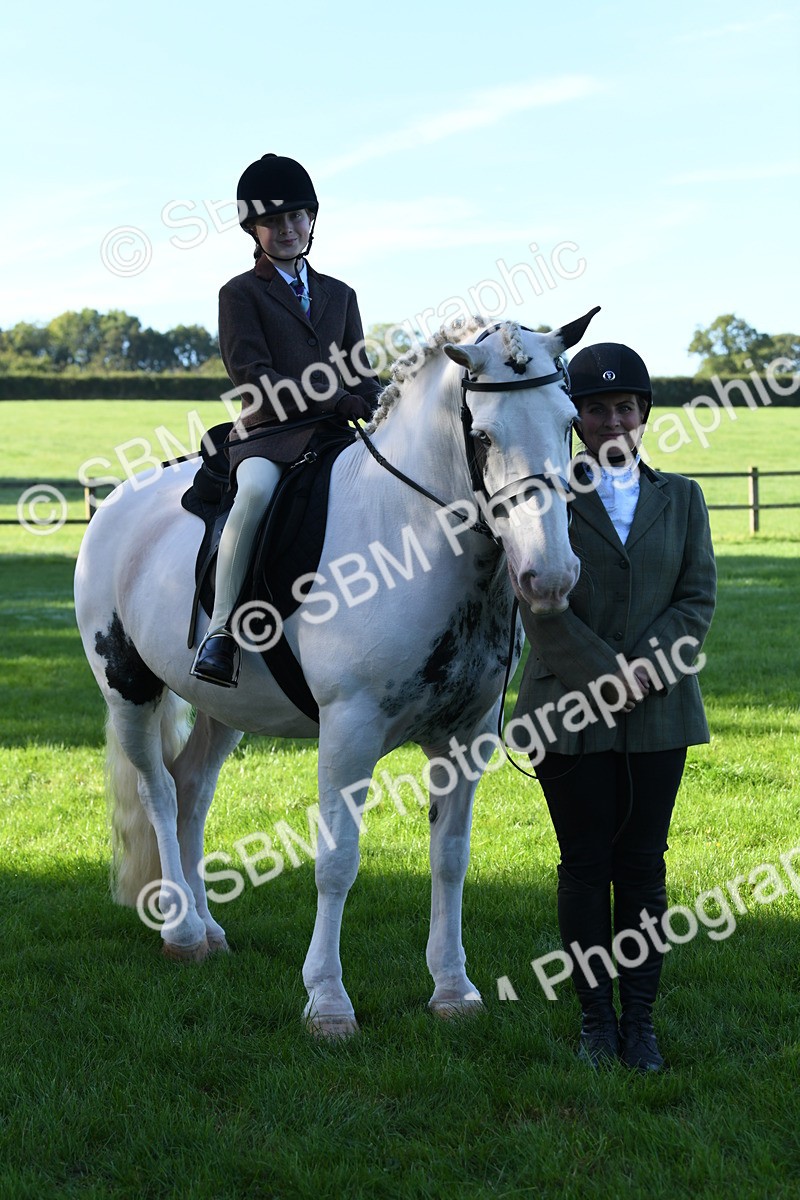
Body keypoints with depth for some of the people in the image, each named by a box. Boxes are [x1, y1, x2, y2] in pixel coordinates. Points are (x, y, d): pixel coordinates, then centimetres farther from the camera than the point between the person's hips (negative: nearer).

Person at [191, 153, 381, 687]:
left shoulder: (340, 295, 23)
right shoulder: (241, 293, 8)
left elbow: (362, 377, 24)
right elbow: (252, 373, -6)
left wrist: (373, 411, -1)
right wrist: (336, 401, -13)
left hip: (334, 439, 5)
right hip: (268, 435, -5)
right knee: (257, 489, -37)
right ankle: (221, 629, -35)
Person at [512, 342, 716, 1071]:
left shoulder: (681, 499, 10)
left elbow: (699, 598, 2)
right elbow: (541, 606, -6)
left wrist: (645, 671, -13)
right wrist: (610, 678, -14)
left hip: (659, 711, 2)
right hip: (571, 709, -2)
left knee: (644, 866, 4)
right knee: (585, 866, 3)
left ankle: (641, 1020, 11)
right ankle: (596, 1018, 13)